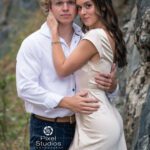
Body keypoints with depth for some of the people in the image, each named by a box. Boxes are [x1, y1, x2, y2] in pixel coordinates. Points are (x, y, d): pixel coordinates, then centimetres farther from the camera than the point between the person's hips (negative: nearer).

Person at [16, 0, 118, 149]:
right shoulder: (33, 43, -6)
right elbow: (26, 88, -16)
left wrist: (111, 85, -13)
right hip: (48, 130, -4)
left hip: (82, 126, 4)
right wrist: (66, 102, -23)